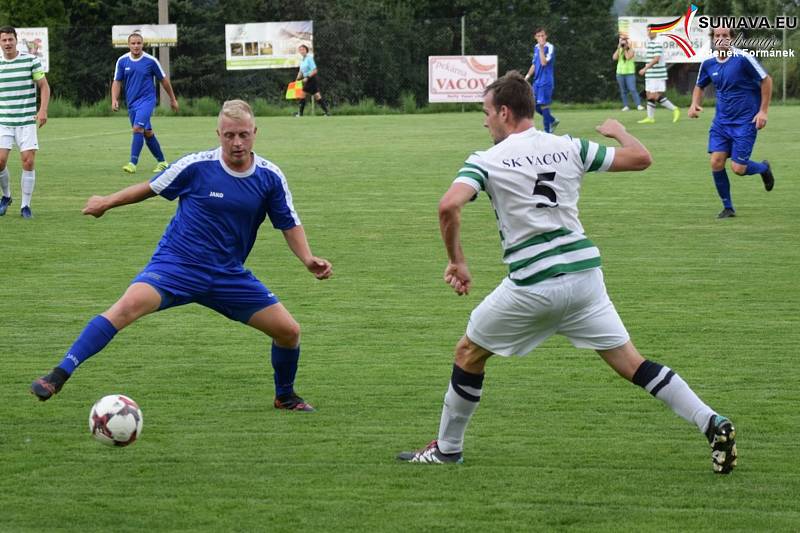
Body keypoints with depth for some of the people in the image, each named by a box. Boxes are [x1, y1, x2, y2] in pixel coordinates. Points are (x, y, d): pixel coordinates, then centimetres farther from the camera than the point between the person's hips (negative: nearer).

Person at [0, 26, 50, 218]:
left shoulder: (31, 60, -2)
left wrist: (43, 110, -12)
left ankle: (25, 206, 3)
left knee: (28, 162, -7)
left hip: (27, 121, -2)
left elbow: (44, 86, 1)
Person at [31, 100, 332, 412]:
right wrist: (107, 202, 17)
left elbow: (289, 225, 8)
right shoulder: (196, 166, -10)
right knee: (129, 306, -31)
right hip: (175, 266, -4)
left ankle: (285, 397, 29)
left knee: (288, 330, -2)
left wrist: (308, 260, -10)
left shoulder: (270, 177, -3)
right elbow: (152, 188, 7)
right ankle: (58, 376, -31)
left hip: (228, 275, 4)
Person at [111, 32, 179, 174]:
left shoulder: (151, 61, -7)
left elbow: (163, 80, 4)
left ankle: (133, 163, -24)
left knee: (138, 128, -22)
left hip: (147, 99, -4)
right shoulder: (122, 61, 1)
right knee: (147, 133, 11)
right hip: (132, 102, 4)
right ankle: (161, 161, 26)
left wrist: (173, 99, 11)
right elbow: (117, 82, 7)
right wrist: (114, 99, -9)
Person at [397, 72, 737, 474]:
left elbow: (449, 205, -21)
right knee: (630, 363, 8)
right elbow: (641, 158, 9)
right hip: (584, 271, 4)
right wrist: (619, 131, 31)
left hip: (532, 286, -4)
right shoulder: (568, 148, 6)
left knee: (469, 353, 17)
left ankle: (447, 448, 25)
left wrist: (456, 261, -8)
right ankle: (712, 423, -5)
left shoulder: (486, 161, -4)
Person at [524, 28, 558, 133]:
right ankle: (553, 121, 29)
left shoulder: (550, 47, -12)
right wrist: (528, 76, 16)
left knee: (543, 105, -7)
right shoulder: (536, 47, 12)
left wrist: (541, 48, -25)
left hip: (546, 81, -8)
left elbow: (544, 62, -23)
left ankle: (548, 131, 3)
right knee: (536, 106, 9)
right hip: (537, 81, 8)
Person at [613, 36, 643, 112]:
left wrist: (625, 49, -10)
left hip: (630, 73, -4)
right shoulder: (619, 50, 10)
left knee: (632, 90, -13)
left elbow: (628, 57, -17)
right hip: (620, 73, 4)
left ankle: (639, 105, -14)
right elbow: (614, 58, -4)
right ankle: (625, 106, 10)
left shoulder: (630, 50, -2)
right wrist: (618, 48, -7)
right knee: (623, 91, 6)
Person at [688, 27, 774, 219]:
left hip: (745, 122, -5)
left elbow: (766, 80, -8)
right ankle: (728, 208, 8)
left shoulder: (743, 58, -16)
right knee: (716, 162, -8)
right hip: (721, 122, 5)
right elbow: (700, 86, 20)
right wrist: (694, 104, 0)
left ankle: (764, 168, 26)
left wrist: (763, 111, -11)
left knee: (738, 168, -9)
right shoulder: (708, 64, 2)